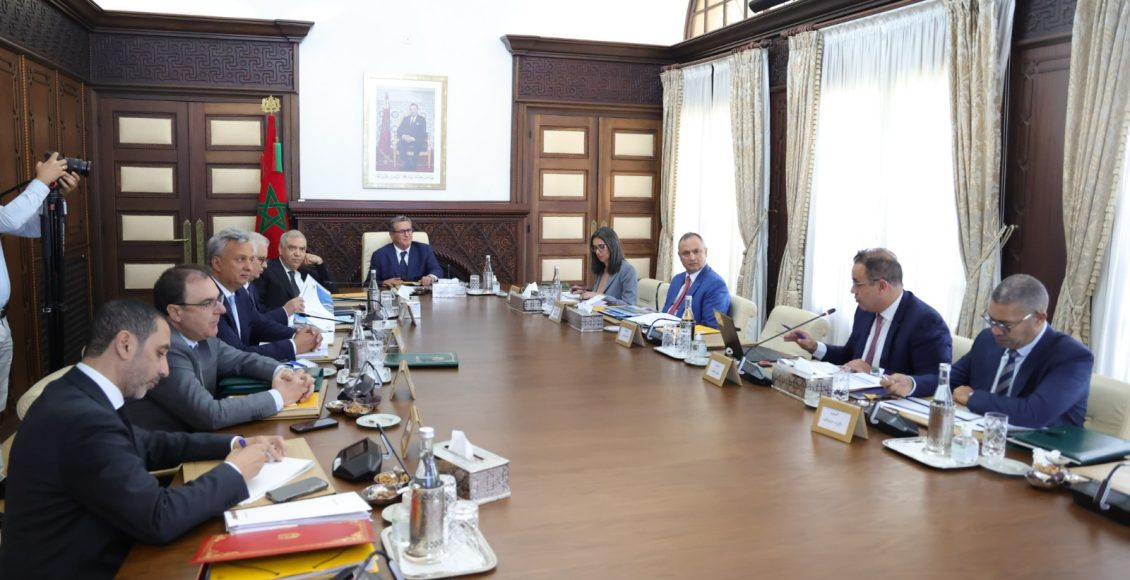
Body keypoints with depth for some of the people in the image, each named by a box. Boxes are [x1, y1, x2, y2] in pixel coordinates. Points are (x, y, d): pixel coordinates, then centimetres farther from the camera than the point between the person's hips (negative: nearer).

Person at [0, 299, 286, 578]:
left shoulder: (78, 397, 0)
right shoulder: (83, 419, -27)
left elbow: (147, 445, 15)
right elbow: (159, 518, -25)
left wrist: (233, 444, 6)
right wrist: (234, 472, -12)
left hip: (86, 557, 8)